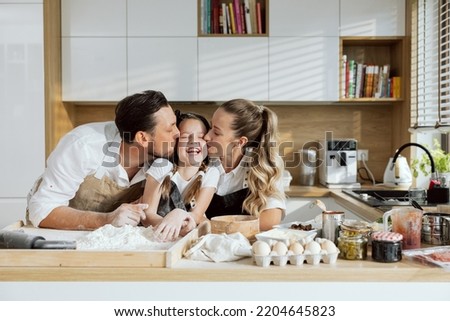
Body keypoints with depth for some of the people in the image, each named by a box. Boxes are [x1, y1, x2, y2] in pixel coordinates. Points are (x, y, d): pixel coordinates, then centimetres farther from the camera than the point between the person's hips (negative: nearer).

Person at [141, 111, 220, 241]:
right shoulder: (161, 166, -8)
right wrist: (176, 226, -33)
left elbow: (197, 215, -14)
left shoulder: (210, 173, -5)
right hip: (158, 234, 1)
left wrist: (179, 215, -37)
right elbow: (147, 215, -13)